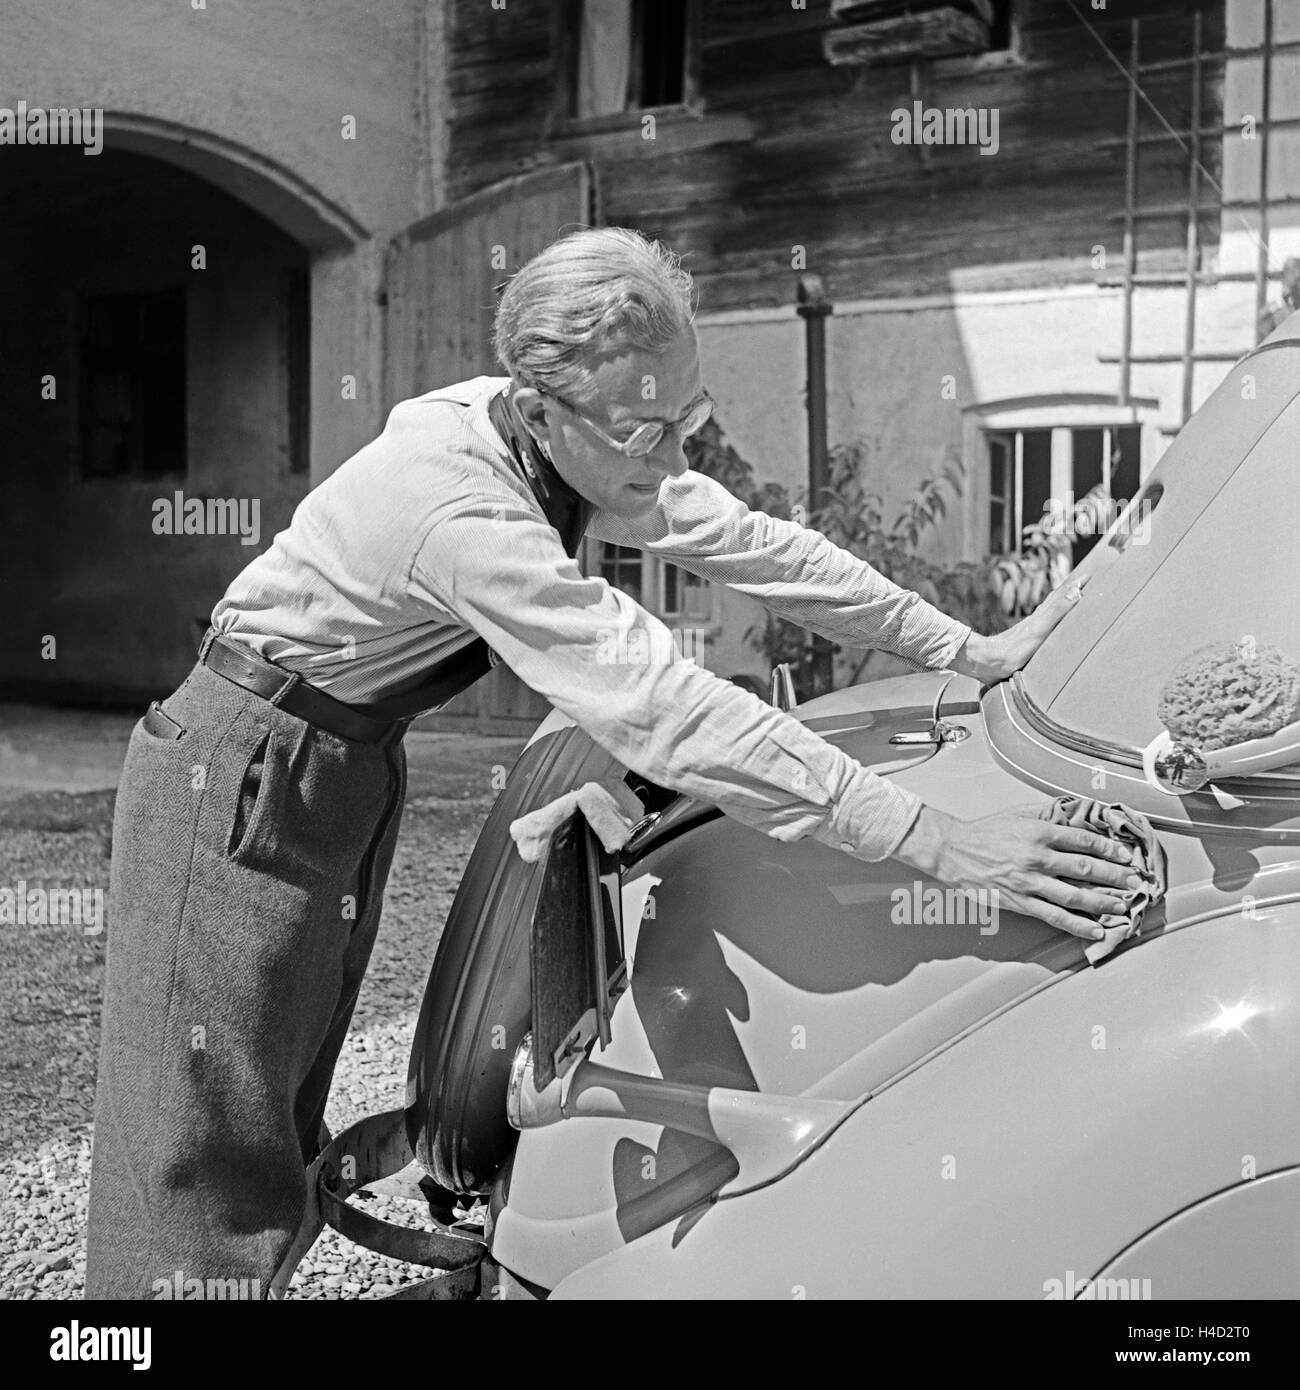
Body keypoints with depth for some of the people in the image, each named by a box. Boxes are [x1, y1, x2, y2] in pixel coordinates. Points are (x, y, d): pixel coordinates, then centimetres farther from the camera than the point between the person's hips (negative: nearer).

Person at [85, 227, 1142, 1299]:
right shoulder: (461, 511, -34)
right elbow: (666, 716, -39)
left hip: (353, 767, 8)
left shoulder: (590, 446, -9)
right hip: (241, 778, -8)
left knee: (287, 1117, 17)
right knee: (209, 1146, -1)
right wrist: (939, 843, -39)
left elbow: (751, 542, 0)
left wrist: (971, 650, -1)